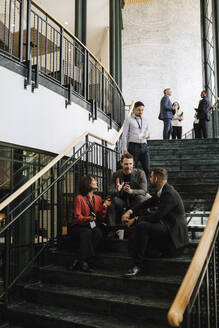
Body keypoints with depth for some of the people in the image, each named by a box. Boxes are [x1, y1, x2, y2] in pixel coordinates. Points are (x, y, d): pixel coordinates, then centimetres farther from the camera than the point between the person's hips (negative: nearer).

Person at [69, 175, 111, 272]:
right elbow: (77, 217, -10)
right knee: (87, 232, -35)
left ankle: (79, 260, -25)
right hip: (79, 227, -4)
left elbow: (101, 218, 8)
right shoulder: (79, 198, -5)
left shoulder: (98, 198, 11)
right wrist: (87, 218, -30)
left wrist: (104, 207, -10)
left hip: (93, 225, 4)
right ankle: (83, 262, -30)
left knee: (98, 232, -29)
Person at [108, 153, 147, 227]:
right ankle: (112, 226, -17)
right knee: (112, 200, -25)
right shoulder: (116, 174, -2)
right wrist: (116, 190, -33)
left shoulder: (140, 173, -9)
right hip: (122, 201, 2)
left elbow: (144, 191, -17)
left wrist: (131, 191, -38)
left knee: (140, 197, -33)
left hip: (135, 201, -2)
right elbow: (111, 191, -7)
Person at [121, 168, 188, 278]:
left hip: (173, 231, -9)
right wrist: (130, 211, 0)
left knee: (142, 226, -28)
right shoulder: (159, 192, 10)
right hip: (164, 225, 9)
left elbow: (156, 216, -24)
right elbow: (146, 204, 17)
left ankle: (137, 264, -19)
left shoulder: (170, 194, -20)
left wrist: (135, 220, -16)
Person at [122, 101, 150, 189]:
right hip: (133, 146, -4)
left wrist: (147, 135, -1)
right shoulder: (128, 120, 3)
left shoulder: (145, 120, 17)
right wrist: (125, 149, -10)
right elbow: (124, 135, -1)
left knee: (147, 169, -1)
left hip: (144, 146, 5)